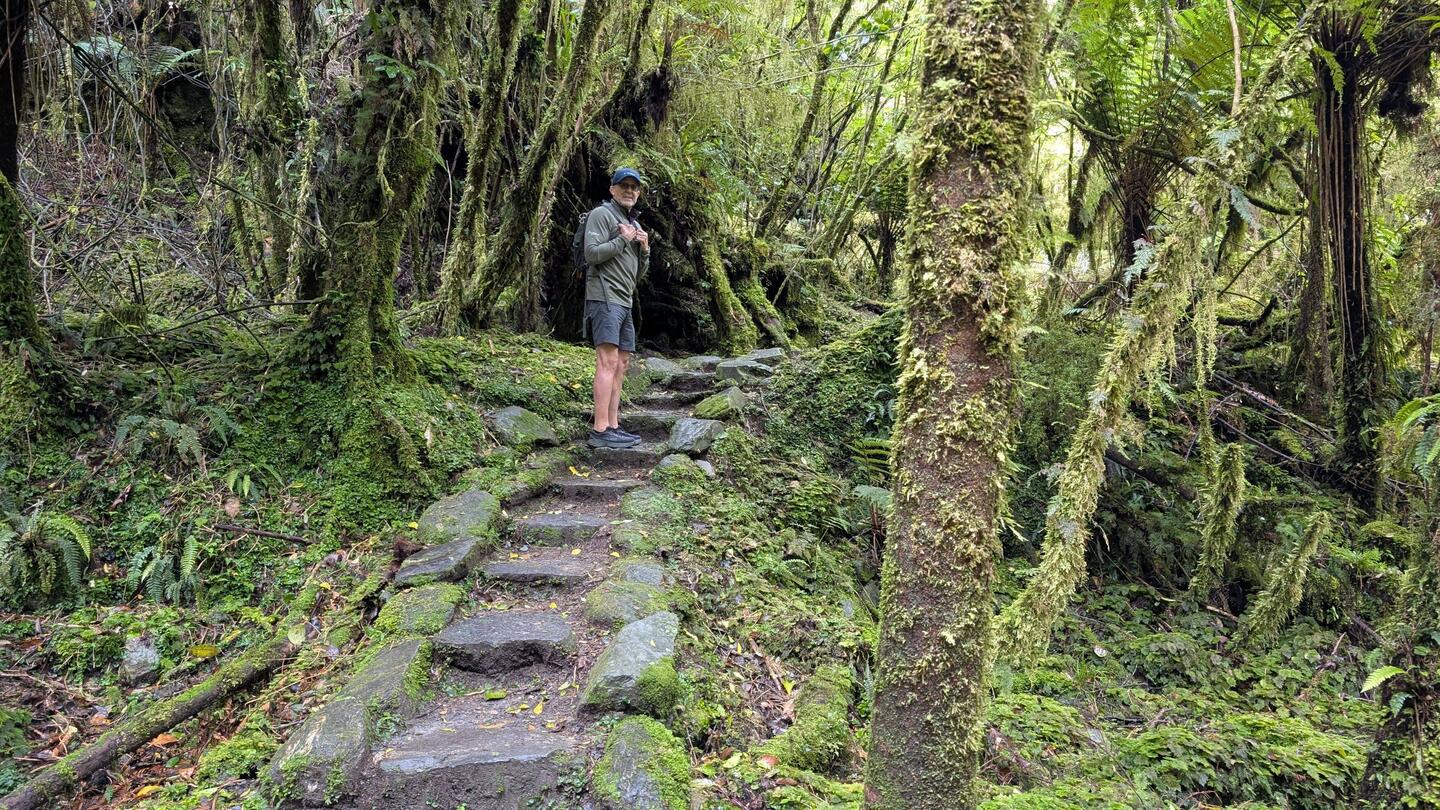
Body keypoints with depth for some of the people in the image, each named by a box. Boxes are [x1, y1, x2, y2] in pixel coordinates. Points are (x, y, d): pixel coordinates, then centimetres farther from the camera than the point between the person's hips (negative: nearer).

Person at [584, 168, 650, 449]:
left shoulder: (634, 224, 23)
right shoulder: (601, 214, -3)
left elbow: (639, 270, 23)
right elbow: (592, 254, -15)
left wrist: (645, 249, 4)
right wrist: (623, 239, -10)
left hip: (625, 301, 9)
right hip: (605, 297, -9)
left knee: (621, 364, 5)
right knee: (608, 362, -16)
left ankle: (613, 426, 6)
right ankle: (600, 431, -19)